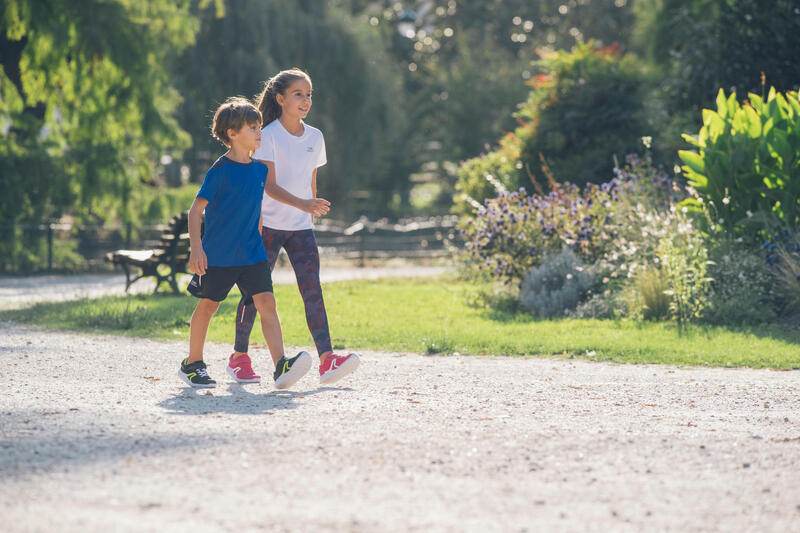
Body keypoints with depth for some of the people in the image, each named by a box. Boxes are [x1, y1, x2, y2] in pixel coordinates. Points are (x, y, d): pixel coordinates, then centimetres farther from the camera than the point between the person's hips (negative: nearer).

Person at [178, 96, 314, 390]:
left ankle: (281, 366, -19)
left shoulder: (260, 169, 7)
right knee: (208, 305, 8)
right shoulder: (220, 171, -12)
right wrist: (196, 248, -20)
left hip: (252, 253, 5)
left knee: (267, 302, -10)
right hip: (218, 254, -5)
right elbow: (196, 210, -12)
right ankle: (192, 364, 25)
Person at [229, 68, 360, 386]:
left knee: (312, 289, -9)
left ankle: (326, 359, -18)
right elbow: (269, 185, -18)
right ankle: (239, 354, 19)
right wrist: (302, 204, -32)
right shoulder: (269, 136, -9)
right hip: (268, 225, -4)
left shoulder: (315, 137, 8)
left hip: (301, 228, 4)